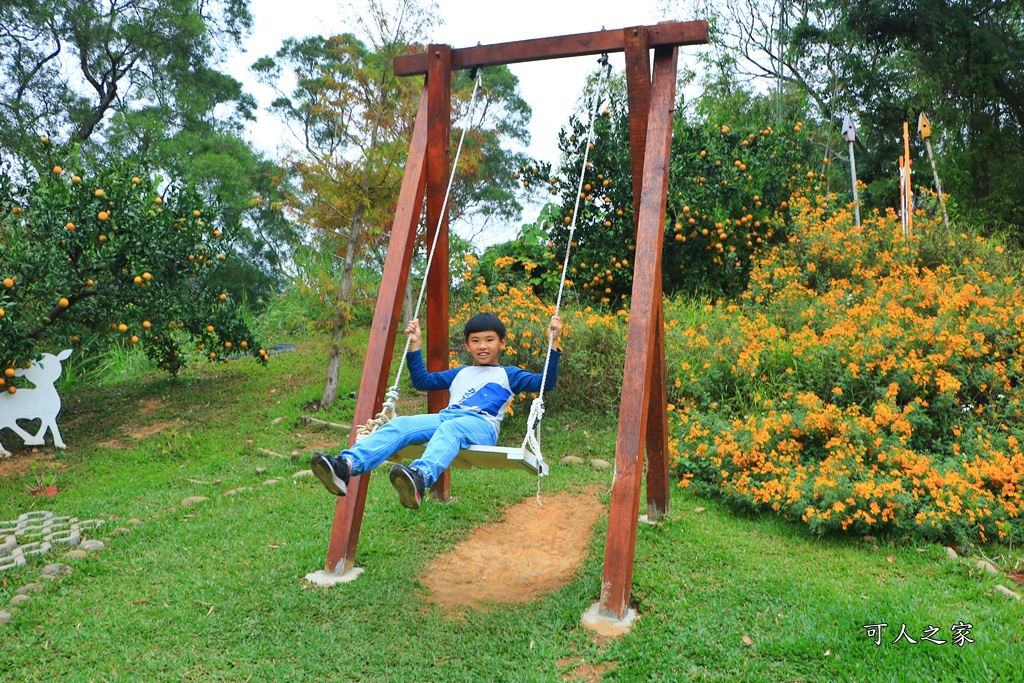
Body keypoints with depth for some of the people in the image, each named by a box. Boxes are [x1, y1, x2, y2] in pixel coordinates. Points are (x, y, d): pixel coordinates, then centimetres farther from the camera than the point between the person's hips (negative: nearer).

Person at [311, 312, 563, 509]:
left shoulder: (508, 375, 24)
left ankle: (420, 478, -69)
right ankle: (345, 465, -48)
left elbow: (546, 382, 13)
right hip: (445, 416, 4)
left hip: (481, 424, -4)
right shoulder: (460, 373, 37)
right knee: (400, 424, -25)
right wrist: (415, 345, 36)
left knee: (451, 429, -40)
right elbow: (423, 381, 41)